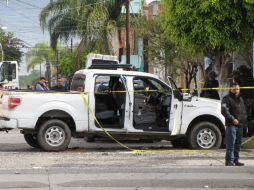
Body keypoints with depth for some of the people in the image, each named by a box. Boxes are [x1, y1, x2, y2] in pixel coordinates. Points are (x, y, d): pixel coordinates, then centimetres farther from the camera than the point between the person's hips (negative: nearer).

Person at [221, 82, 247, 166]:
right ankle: (229, 161, -11)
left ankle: (236, 160, 18)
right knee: (231, 144, -11)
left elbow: (244, 111, 28)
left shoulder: (240, 99, 20)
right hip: (231, 125, -8)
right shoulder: (227, 99, -5)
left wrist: (244, 120, 13)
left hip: (240, 125, 8)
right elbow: (224, 111, -17)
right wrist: (232, 119, -24)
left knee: (238, 144, 11)